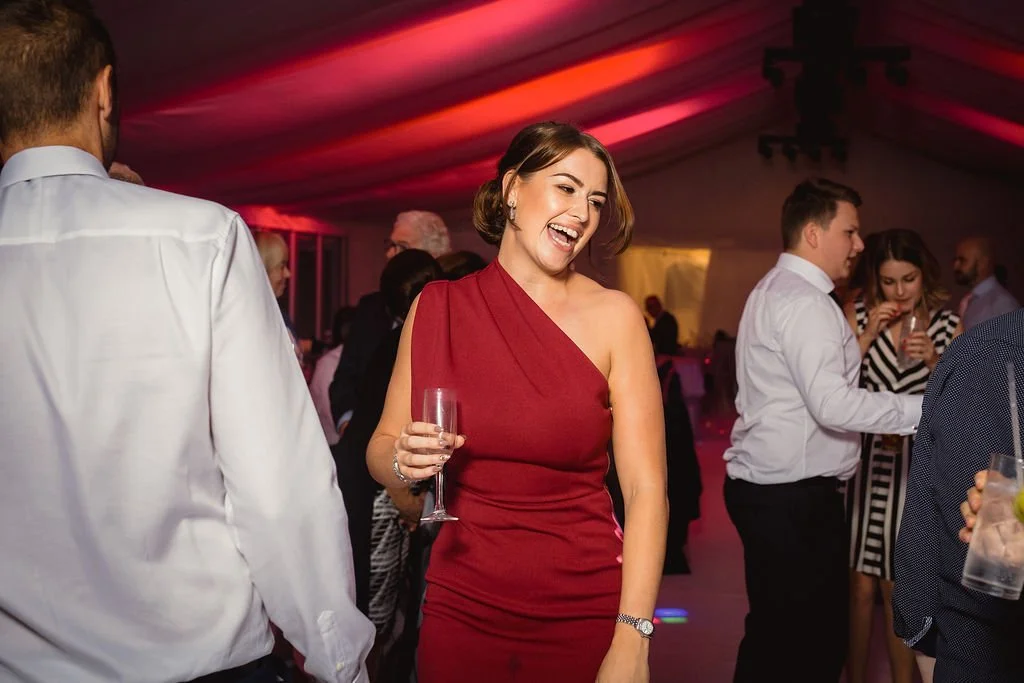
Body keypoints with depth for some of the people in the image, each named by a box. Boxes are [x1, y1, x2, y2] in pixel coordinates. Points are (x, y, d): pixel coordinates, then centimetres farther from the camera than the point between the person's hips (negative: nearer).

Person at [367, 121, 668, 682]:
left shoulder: (613, 316, -7)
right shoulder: (437, 307, 0)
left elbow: (645, 488, -10)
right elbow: (381, 451, 6)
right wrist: (403, 461, -16)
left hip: (584, 612, -2)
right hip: (461, 608, 2)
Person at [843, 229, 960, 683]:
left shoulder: (947, 325, 2)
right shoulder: (859, 314, 0)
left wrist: (934, 362, -14)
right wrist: (869, 334, -14)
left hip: (916, 465, 1)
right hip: (864, 458, 0)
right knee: (860, 585, 4)